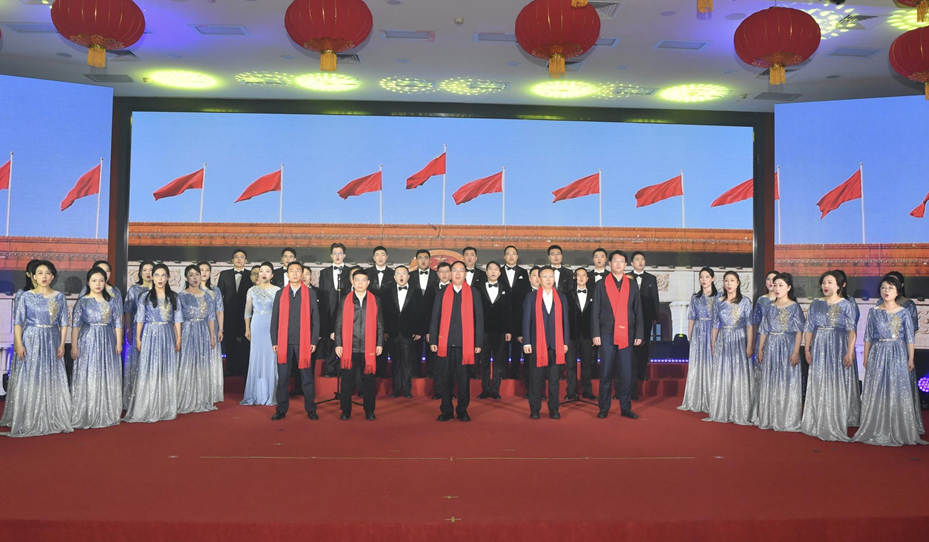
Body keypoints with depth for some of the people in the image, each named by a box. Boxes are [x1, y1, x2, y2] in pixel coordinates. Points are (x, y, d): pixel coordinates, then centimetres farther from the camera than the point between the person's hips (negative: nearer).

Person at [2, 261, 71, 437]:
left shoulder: (59, 297, 4)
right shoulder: (26, 296, -1)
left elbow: (64, 323, 6)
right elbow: (18, 322, -3)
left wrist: (62, 344, -1)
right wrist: (18, 344, -11)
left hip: (51, 342, 2)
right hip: (30, 341, -2)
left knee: (52, 381, 5)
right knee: (29, 380, 0)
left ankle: (52, 420, 15)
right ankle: (28, 421, 9)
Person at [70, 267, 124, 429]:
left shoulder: (112, 301, 6)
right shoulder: (82, 301, -1)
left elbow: (118, 323, 6)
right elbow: (75, 325, -3)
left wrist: (119, 342, 1)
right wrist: (74, 346, -7)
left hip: (108, 342, 3)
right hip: (88, 342, -2)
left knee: (108, 378, 6)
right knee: (87, 378, -1)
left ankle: (106, 415, 17)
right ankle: (86, 416, 8)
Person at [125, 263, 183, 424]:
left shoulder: (173, 297, 6)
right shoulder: (145, 297, 2)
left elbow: (177, 319, 6)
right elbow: (140, 320, 2)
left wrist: (178, 339, 2)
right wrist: (138, 339, -4)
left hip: (167, 336, 2)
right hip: (150, 335, -2)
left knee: (167, 371, 4)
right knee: (149, 371, -2)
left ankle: (165, 409, 12)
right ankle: (147, 409, 5)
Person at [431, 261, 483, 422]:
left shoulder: (473, 294, 4)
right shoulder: (442, 294, 8)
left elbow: (478, 319, 3)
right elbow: (435, 318, 8)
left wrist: (478, 343, -2)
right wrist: (433, 340, 2)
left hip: (465, 344, -1)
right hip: (445, 343, 1)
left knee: (464, 379, 5)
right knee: (445, 379, 5)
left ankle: (462, 410, 17)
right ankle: (447, 410, 16)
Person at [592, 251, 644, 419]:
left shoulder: (632, 285, 9)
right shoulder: (601, 285, 5)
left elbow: (638, 311, 9)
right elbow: (595, 312, 2)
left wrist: (639, 334, 2)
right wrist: (596, 334, -5)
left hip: (627, 334, 1)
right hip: (607, 334, -1)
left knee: (626, 373, 3)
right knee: (606, 372, 4)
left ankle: (625, 408, 13)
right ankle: (604, 408, 13)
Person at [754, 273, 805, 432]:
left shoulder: (794, 307, -2)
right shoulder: (771, 307, 11)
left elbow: (799, 331, -7)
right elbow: (764, 330, 14)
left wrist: (796, 352, -14)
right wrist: (760, 349, 10)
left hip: (787, 346, -5)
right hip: (771, 347, 5)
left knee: (787, 382, -3)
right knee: (769, 383, 7)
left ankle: (786, 420, 6)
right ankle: (769, 418, 17)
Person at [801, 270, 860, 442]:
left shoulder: (847, 305, -1)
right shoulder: (816, 304, 8)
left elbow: (852, 331, -7)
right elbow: (808, 328, 8)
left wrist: (850, 352, -15)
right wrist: (807, 349, 2)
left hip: (839, 349, -3)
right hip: (819, 349, 3)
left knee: (838, 386, 0)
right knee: (818, 386, 5)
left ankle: (837, 425, 9)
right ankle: (818, 423, 15)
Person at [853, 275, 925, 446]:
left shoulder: (903, 313, 1)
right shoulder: (874, 312, 4)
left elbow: (910, 338, 2)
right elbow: (868, 337, 7)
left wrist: (910, 359, 0)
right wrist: (866, 358, 6)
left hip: (898, 355, -1)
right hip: (877, 355, 1)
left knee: (897, 392, 0)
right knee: (876, 392, 3)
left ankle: (897, 432, 10)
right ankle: (877, 431, 12)